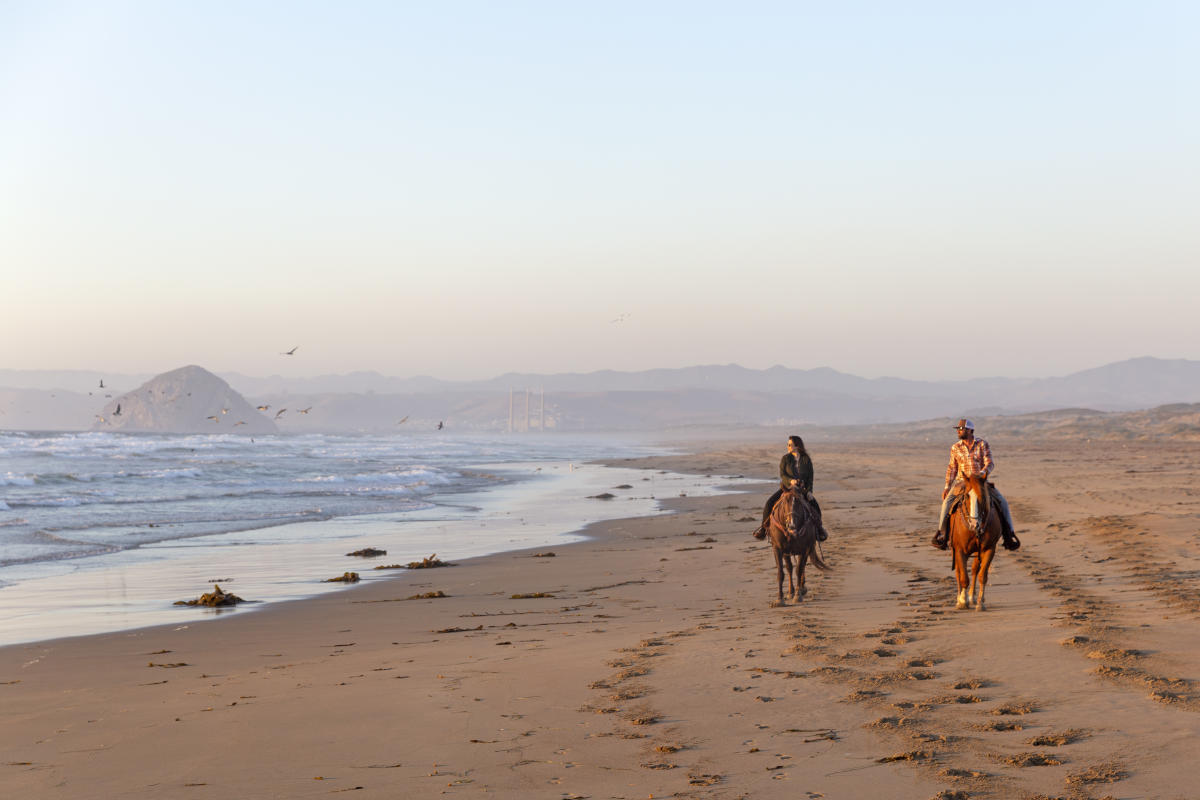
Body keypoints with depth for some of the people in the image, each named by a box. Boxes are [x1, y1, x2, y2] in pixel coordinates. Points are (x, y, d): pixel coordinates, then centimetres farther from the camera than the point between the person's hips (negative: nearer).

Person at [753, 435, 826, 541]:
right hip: (786, 487, 0)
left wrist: (809, 491, -16)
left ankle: (818, 527, 3)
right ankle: (764, 527, -4)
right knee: (769, 504, -20)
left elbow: (810, 477, -3)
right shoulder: (786, 458, -2)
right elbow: (782, 474, -8)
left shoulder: (807, 460, -2)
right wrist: (790, 481, -28)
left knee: (815, 506, -19)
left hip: (802, 489, 0)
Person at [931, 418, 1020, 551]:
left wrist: (983, 472, -30)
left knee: (1002, 502, -16)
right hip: (962, 481, 1)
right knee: (947, 502, -24)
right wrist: (947, 486, 4)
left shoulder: (982, 444, -2)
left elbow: (990, 463, -10)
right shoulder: (955, 448, 6)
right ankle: (942, 532, -14)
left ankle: (1008, 535, -8)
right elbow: (952, 468, 12)